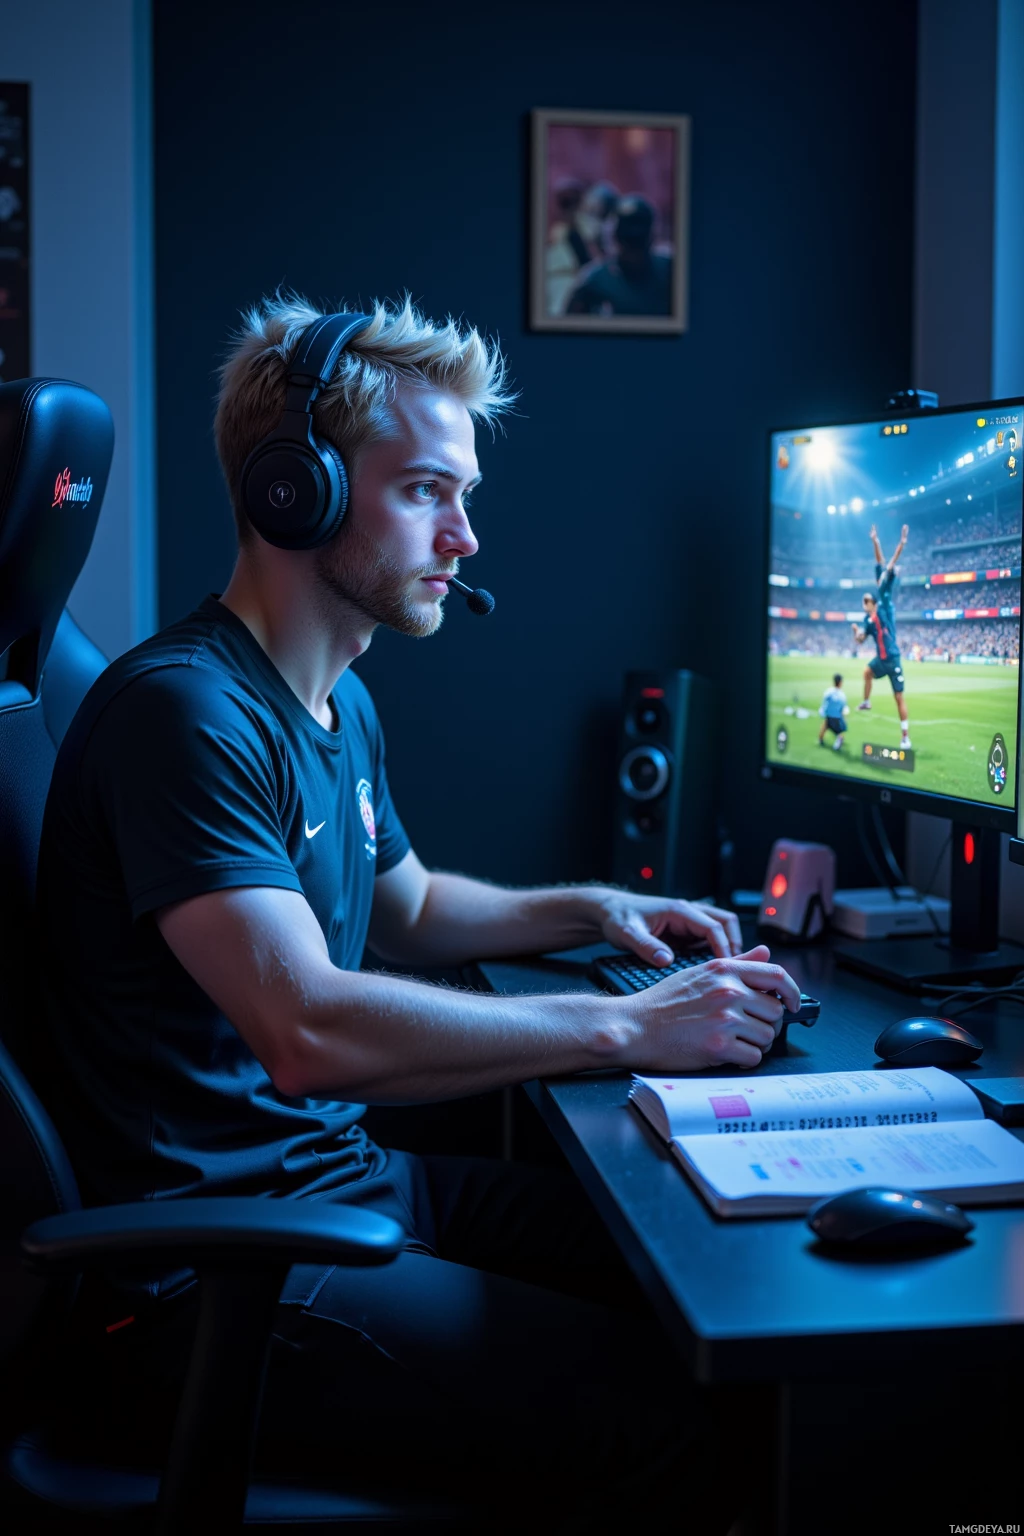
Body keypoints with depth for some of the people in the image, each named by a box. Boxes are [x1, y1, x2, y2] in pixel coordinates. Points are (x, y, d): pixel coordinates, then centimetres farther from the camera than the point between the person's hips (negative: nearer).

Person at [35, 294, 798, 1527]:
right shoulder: (181, 710, -18)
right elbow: (308, 1032, -29)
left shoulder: (341, 705, 14)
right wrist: (622, 1028, -23)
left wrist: (588, 909, 13)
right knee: (668, 1415, -22)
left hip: (345, 1177, 10)